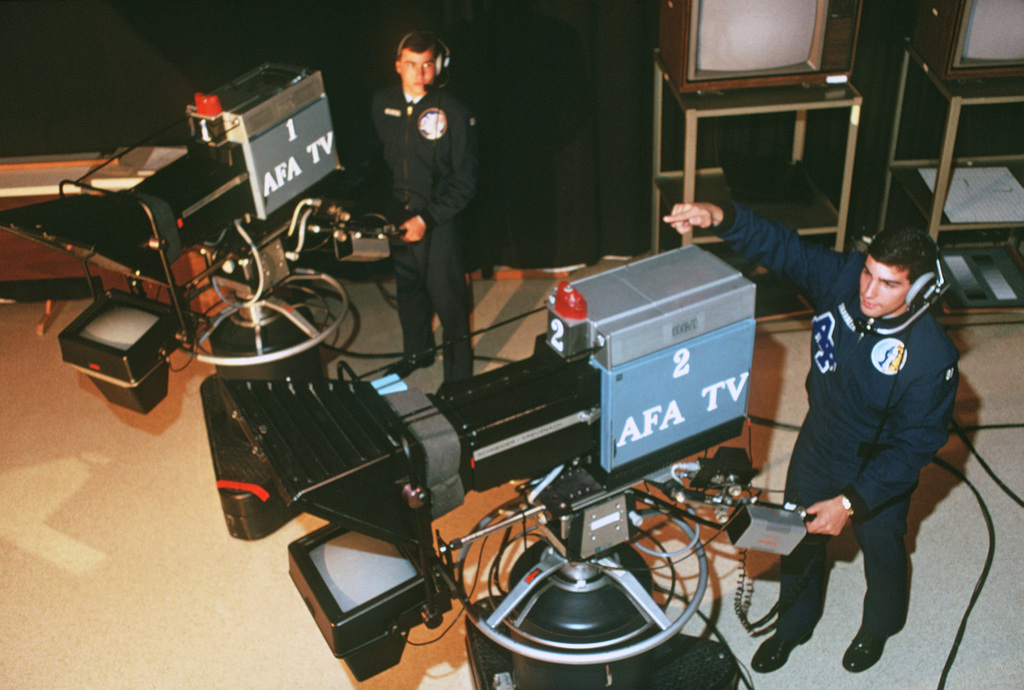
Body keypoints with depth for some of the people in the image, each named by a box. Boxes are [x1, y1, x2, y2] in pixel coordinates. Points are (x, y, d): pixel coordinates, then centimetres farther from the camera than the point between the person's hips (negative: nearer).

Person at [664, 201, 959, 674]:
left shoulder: (931, 359, -34)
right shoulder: (842, 278, -23)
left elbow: (913, 447, -28)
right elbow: (780, 246, -19)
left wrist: (851, 502, -31)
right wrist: (721, 217, -38)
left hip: (879, 472, -4)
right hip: (818, 447, 4)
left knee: (881, 552, 25)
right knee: (799, 540, 24)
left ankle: (877, 628, 59)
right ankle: (793, 626, 54)